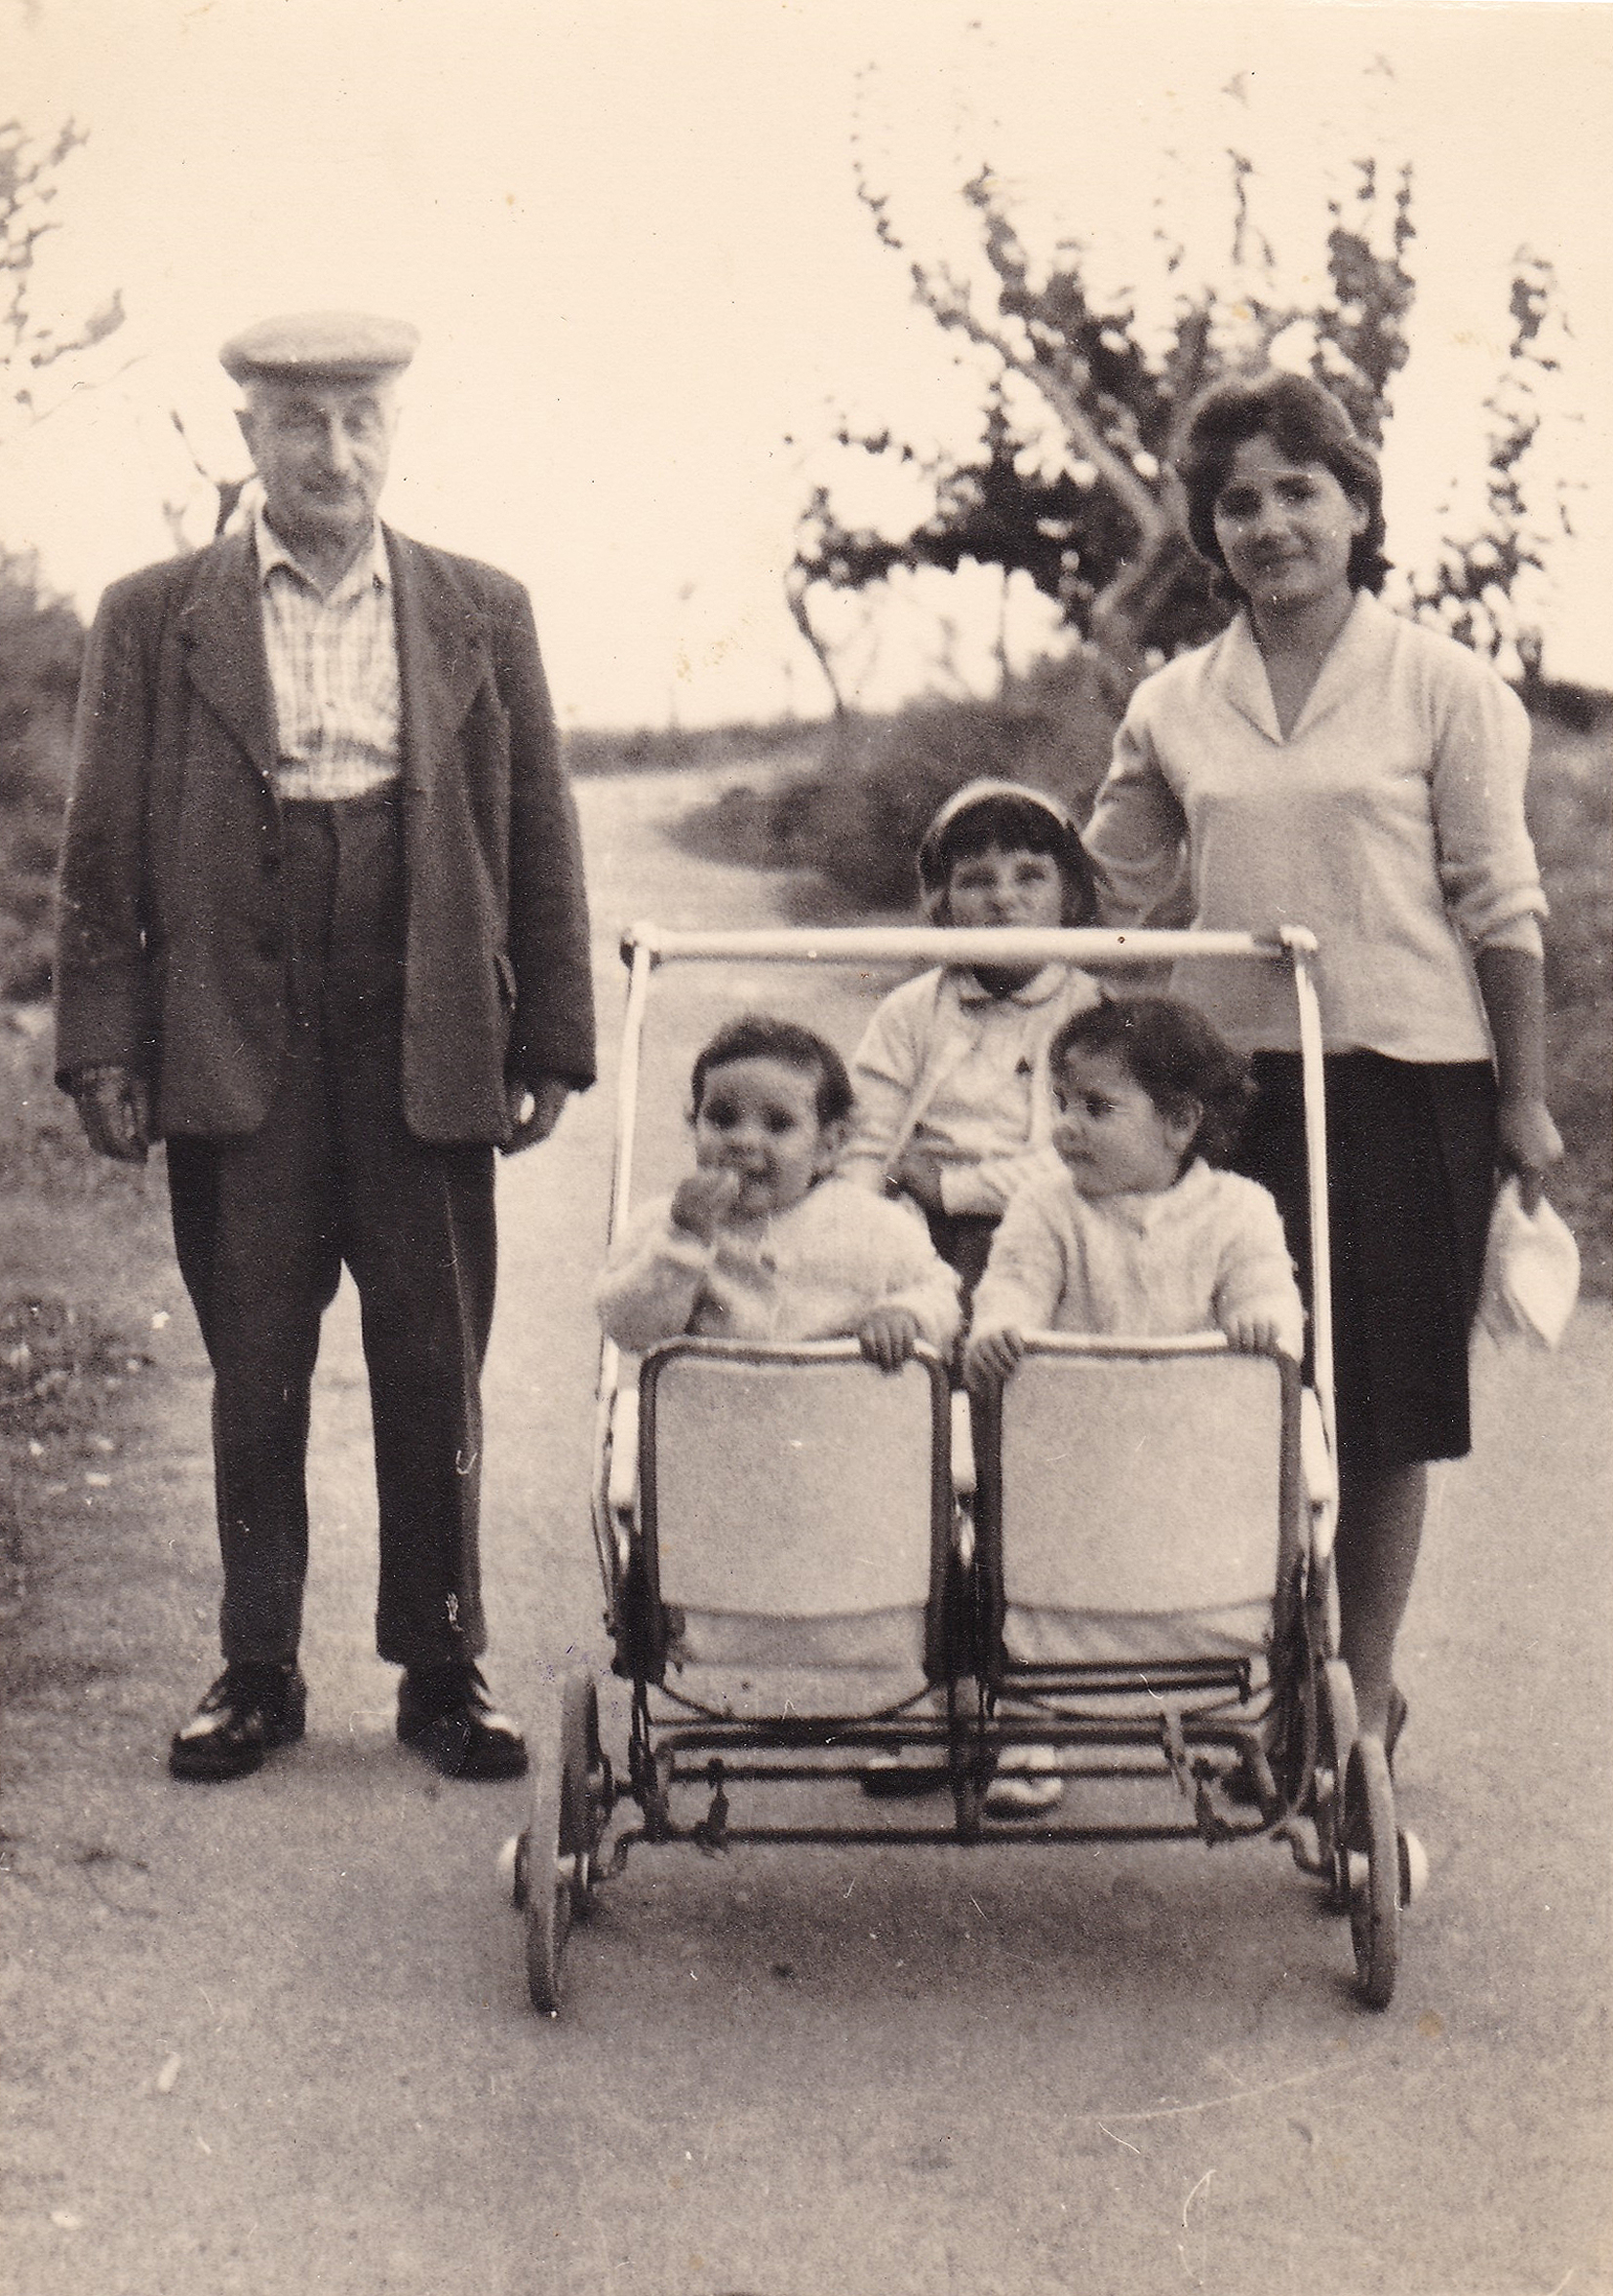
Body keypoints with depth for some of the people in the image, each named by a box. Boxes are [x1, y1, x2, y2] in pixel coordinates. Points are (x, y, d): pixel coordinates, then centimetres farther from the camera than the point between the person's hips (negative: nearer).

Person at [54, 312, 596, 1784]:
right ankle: (257, 1674, 19)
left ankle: (443, 1671, 19)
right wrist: (105, 1051, -3)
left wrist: (551, 1047, 3)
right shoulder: (154, 621, 6)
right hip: (235, 1063, 0)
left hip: (427, 1059, 1)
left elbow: (542, 843, 8)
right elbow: (102, 853, 4)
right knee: (254, 1383, 7)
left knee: (435, 1380, 6)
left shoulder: (484, 617, 8)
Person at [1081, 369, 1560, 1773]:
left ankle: (1366, 1694, 17)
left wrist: (1526, 1097, -2)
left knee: (1385, 1405, 3)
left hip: (1409, 1078, -2)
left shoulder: (1443, 687, 0)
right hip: (1237, 1079, 3)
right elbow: (1102, 898, 17)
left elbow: (1502, 906, 0)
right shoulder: (1174, 708, 8)